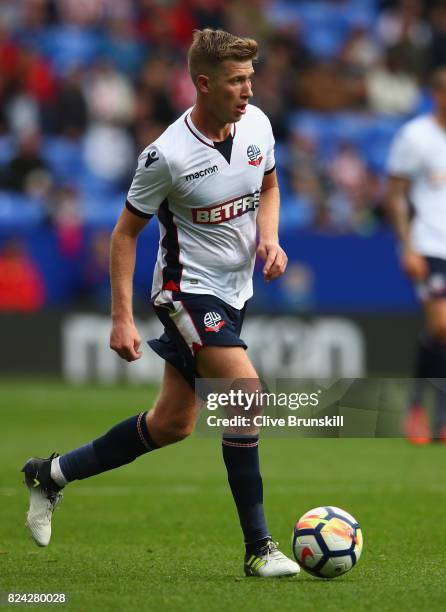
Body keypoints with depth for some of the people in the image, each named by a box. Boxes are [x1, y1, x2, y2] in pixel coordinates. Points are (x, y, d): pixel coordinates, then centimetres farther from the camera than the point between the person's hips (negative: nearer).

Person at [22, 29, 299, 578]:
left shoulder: (257, 125, -4)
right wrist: (121, 319, -14)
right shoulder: (168, 156, -21)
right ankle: (258, 548, -17)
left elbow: (269, 187, 16)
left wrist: (269, 238, -4)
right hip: (187, 290, -7)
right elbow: (125, 233, -11)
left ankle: (51, 474, 30)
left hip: (233, 293, 7)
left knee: (173, 424, 12)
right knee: (246, 391, -24)